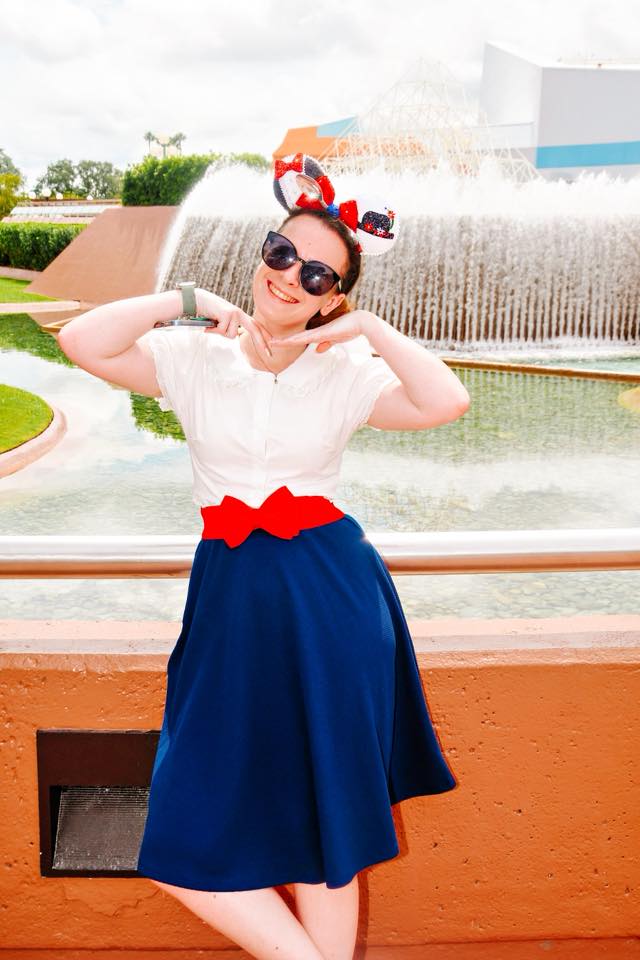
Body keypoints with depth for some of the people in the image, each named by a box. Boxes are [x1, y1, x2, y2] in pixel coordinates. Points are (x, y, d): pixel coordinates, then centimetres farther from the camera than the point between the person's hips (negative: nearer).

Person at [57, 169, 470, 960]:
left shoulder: (346, 371, 2)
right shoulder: (194, 357, 3)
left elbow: (447, 402, -12)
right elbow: (81, 343, -10)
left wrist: (372, 328, -9)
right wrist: (186, 300, -7)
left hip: (331, 596, -1)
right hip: (231, 597, 2)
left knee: (325, 820, 10)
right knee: (191, 841, 4)